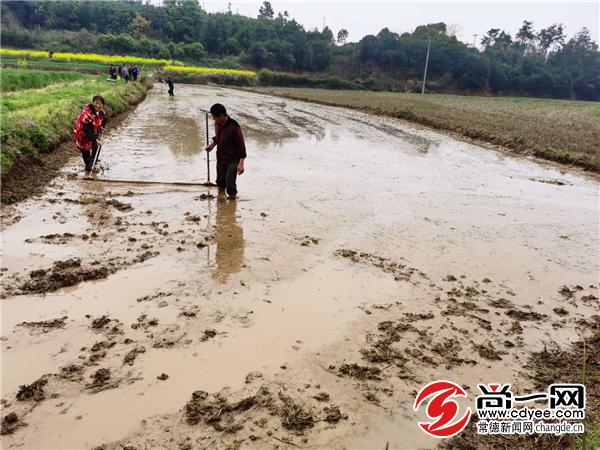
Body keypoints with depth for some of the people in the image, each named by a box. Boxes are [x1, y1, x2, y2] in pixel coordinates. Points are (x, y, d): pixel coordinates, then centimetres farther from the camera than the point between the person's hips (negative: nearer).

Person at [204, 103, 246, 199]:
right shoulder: (217, 124, 0)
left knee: (230, 184, -12)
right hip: (220, 158, 7)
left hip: (233, 160, -7)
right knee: (220, 181, 18)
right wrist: (212, 144, 6)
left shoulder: (234, 127, -23)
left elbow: (241, 145, -21)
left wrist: (241, 163, -25)